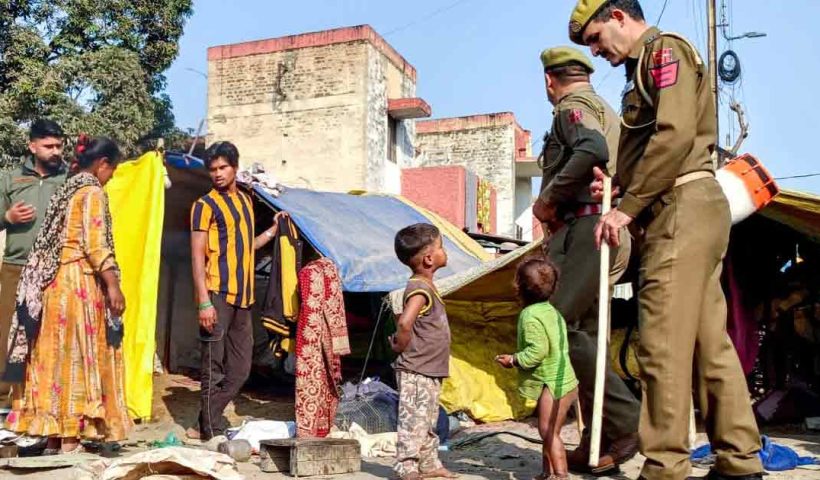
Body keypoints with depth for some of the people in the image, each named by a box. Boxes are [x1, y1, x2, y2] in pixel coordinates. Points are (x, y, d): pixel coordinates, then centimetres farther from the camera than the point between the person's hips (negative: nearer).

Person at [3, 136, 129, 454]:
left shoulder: (66, 189, 17)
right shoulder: (92, 192, -8)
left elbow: (54, 240, 17)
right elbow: (95, 244, -18)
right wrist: (113, 285, -18)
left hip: (54, 281, 8)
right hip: (80, 282, -8)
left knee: (57, 357, 9)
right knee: (77, 358, -5)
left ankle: (53, 436, 15)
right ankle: (70, 440, -2)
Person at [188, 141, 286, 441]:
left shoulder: (245, 200, 17)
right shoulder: (205, 205, -5)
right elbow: (197, 256, -11)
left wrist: (274, 229, 23)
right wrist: (204, 302, -18)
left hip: (242, 296, 8)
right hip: (218, 295, -7)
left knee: (240, 369, 11)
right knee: (215, 368, -3)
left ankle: (206, 424, 20)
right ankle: (213, 432, 6)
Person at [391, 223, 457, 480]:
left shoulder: (426, 286, 12)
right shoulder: (420, 288, -20)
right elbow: (404, 323, -35)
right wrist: (402, 347, -21)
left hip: (429, 372, 10)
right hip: (416, 372, -10)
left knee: (427, 422, 19)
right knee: (414, 421, -3)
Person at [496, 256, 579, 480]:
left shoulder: (530, 315, -16)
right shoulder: (551, 311, 14)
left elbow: (537, 350, -24)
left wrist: (513, 360, -12)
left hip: (553, 384, -10)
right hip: (562, 380, 10)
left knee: (548, 431, -7)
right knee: (548, 432, 16)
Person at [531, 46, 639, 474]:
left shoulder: (572, 107, -3)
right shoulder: (608, 112, 28)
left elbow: (592, 150, -25)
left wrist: (548, 198, -16)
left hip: (585, 228, -10)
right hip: (610, 230, 10)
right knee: (584, 333, 9)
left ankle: (626, 420, -14)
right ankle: (597, 445, 9)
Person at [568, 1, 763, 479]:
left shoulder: (664, 49, -2)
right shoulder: (646, 66, 26)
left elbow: (676, 135, -18)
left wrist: (627, 206, -17)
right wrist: (620, 186, 9)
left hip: (682, 207, -10)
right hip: (687, 210, 10)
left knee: (665, 343, -11)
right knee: (710, 340, 9)